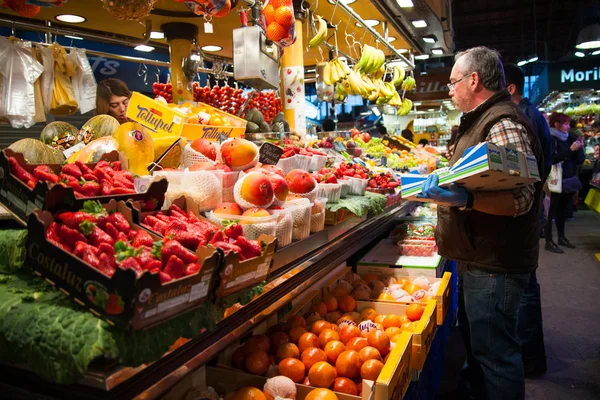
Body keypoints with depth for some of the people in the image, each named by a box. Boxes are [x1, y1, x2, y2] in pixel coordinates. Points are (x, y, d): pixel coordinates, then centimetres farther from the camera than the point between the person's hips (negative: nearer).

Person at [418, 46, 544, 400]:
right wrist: (442, 180, 24)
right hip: (478, 258, 11)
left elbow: (520, 198, -29)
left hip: (494, 265, -11)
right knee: (473, 336, 23)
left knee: (494, 351, 1)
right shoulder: (484, 120, 14)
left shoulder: (503, 123, -19)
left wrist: (464, 199, -41)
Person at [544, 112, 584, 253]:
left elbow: (579, 160, 11)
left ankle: (561, 237, 25)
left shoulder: (568, 138, 12)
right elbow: (552, 159, -23)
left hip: (568, 180, 7)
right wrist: (570, 149, -23)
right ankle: (549, 242, 1)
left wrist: (578, 148, -6)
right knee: (551, 211, -3)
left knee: (561, 210, 14)